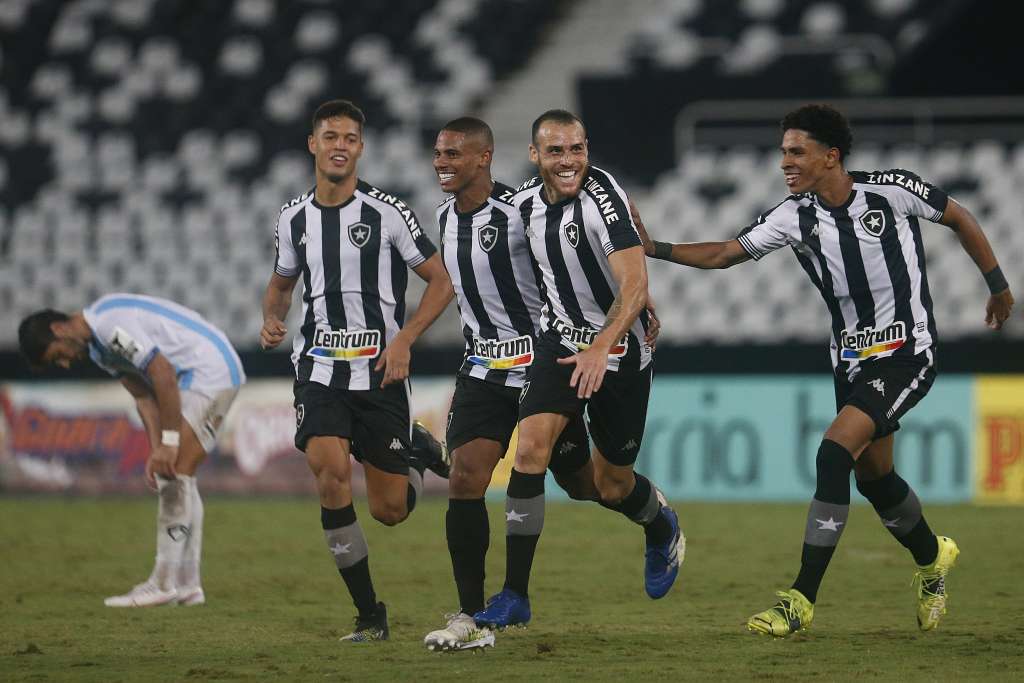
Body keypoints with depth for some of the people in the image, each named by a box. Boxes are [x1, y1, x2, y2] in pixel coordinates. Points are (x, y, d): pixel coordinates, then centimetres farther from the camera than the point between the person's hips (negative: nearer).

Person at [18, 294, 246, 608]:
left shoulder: (110, 323, -19)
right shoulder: (98, 347, 14)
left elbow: (163, 376, -24)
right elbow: (144, 396, 11)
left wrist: (169, 443, -20)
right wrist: (157, 450, -2)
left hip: (209, 368, -10)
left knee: (176, 476, -11)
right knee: (179, 479, 10)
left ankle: (164, 584, -11)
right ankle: (187, 584, 10)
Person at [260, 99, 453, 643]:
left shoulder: (386, 212, -5)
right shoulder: (294, 217, 6)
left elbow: (440, 281, 0)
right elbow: (282, 281, 24)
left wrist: (403, 339, -13)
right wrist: (272, 319, 2)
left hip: (380, 371, -2)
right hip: (320, 368, 2)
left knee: (389, 511, 0)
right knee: (329, 472, -22)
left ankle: (418, 462, 39)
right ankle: (369, 614, -12)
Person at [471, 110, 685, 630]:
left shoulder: (603, 197, -22)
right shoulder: (525, 204, -2)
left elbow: (635, 283, -31)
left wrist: (601, 347, -42)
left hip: (618, 350, -4)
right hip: (559, 342, 4)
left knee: (612, 486, 7)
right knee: (530, 448, -18)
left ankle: (662, 528, 45)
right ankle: (515, 596, -15)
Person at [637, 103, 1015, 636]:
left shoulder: (891, 192, -15)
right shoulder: (795, 217, -3)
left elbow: (959, 218, 1)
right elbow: (726, 253, 0)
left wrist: (998, 287, 9)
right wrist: (655, 249, -13)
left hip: (906, 352, -6)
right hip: (851, 358, 6)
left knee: (835, 453, -21)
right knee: (873, 474, 15)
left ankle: (802, 599, -20)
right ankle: (932, 558, 46)